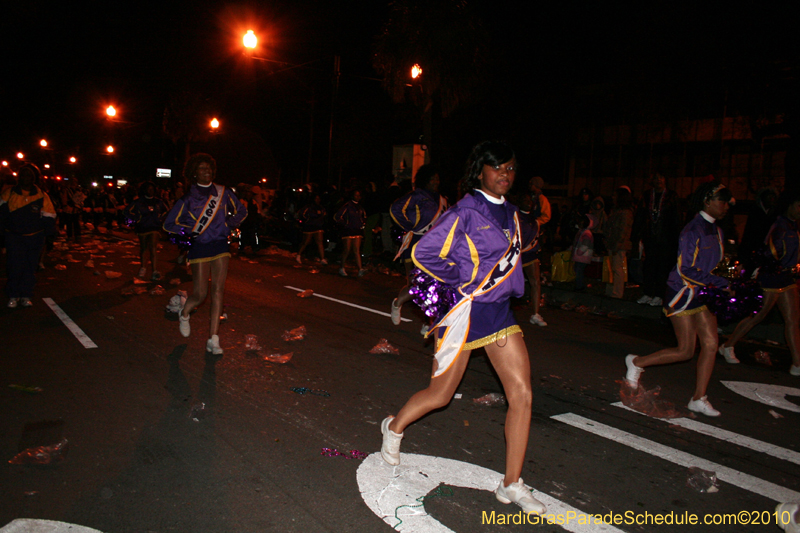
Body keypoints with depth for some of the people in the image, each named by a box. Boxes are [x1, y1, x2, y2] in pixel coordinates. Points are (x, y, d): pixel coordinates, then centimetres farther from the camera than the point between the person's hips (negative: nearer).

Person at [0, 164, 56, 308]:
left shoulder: (42, 197, -1)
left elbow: (49, 218, 3)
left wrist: (49, 236, -1)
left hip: (34, 238, 1)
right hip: (13, 236, -1)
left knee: (30, 268, 5)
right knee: (15, 266, -7)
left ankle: (25, 296, 17)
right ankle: (13, 296, 8)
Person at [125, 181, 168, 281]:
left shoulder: (158, 201, 5)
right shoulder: (138, 201, -3)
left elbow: (166, 211, 20)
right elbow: (128, 211, -1)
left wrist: (161, 219, 7)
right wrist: (137, 219, -6)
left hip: (154, 228, 0)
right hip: (142, 229, 0)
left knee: (153, 248, -14)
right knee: (143, 249, 14)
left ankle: (155, 272, -17)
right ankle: (142, 267, 36)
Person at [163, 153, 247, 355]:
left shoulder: (223, 193, 6)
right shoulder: (188, 198, -1)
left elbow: (241, 211, 19)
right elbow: (169, 224, 4)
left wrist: (228, 225, 3)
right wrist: (188, 231, -11)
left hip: (220, 245, 2)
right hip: (199, 248, -2)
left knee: (218, 290, -5)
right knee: (200, 294, -4)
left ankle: (213, 339, -1)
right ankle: (184, 314, 32)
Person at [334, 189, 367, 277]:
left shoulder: (360, 207, 13)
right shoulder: (347, 206, -5)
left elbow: (364, 217, 32)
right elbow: (336, 217, -8)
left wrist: (363, 224, 16)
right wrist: (345, 224, -8)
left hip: (357, 231, 5)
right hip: (348, 231, -5)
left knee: (357, 251, -3)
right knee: (347, 251, -2)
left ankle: (360, 270, -13)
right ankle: (341, 268, 14)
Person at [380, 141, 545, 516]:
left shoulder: (510, 213, 8)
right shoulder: (464, 213, -15)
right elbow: (422, 253, -16)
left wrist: (510, 284, 14)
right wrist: (461, 281, -12)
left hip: (499, 310, 7)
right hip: (464, 310, -6)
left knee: (522, 393, -1)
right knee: (440, 394, 7)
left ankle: (512, 485, 12)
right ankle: (394, 427, 39)